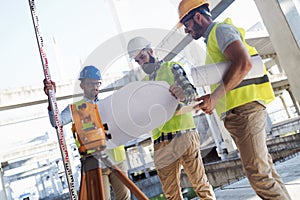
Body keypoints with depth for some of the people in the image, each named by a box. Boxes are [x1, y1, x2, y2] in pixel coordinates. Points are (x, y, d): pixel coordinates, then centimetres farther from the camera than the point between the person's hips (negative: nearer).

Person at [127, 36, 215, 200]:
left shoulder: (172, 68, 6)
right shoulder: (144, 82, 21)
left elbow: (191, 91, -8)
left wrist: (184, 95, -31)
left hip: (183, 135, -5)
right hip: (160, 141, 5)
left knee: (199, 183, -1)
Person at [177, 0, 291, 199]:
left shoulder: (221, 29, -4)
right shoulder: (212, 39, 26)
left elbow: (243, 63, -20)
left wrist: (215, 96, -23)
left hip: (243, 108, -10)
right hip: (236, 112, 10)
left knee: (258, 173, -10)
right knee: (265, 168, 11)